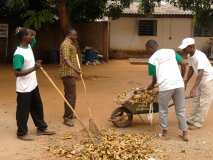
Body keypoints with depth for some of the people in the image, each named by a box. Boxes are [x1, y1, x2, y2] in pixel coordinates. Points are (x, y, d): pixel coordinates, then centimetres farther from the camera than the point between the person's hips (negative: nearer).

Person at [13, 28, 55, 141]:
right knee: (23, 111, 5)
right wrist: (34, 68, -33)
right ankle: (21, 133, 20)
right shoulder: (19, 54, -25)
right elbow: (17, 73, -29)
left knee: (37, 108, 19)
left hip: (33, 85, 9)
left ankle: (41, 128, 33)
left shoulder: (29, 46, 1)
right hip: (24, 88, -9)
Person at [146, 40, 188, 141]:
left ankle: (164, 132, 21)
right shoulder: (171, 51, 16)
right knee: (181, 110, 14)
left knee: (163, 110, 16)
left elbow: (155, 77, 14)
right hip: (179, 84, 4)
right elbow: (183, 64, 13)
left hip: (165, 86, -4)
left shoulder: (152, 59, 6)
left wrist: (151, 86, 34)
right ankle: (185, 133, 17)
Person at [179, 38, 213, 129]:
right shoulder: (190, 56, -5)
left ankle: (198, 123, 6)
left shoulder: (200, 56, -31)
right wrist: (185, 82, 3)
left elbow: (200, 73, -38)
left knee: (204, 102, -1)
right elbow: (191, 69, 6)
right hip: (201, 79, 9)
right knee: (196, 100, 15)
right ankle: (193, 119, 26)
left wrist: (194, 88, -43)